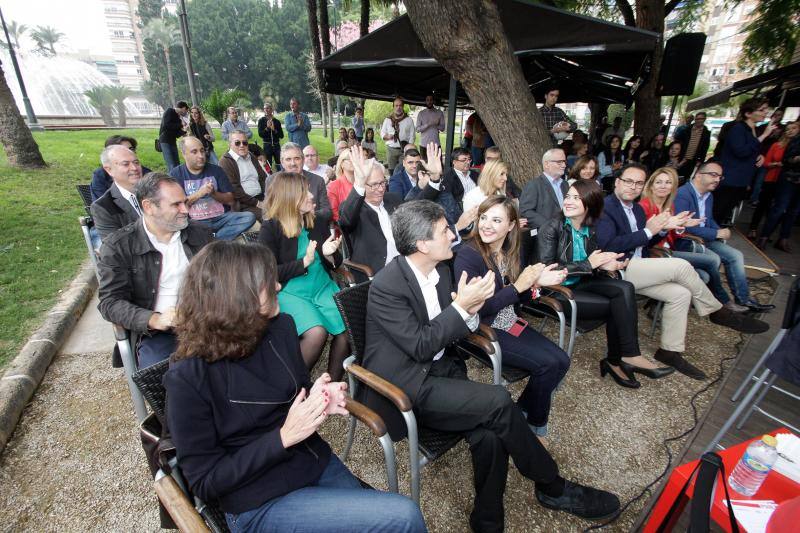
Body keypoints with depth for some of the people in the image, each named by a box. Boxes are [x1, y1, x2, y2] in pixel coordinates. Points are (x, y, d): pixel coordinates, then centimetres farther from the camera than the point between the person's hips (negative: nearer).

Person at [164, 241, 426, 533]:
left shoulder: (280, 326, -5)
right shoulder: (188, 377, -20)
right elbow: (205, 482, -14)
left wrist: (319, 398, -11)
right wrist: (283, 436, -23)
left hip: (316, 462, 6)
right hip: (261, 505, -5)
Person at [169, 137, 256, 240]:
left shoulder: (216, 170, 10)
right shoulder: (176, 174, 6)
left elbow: (231, 200, 7)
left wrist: (214, 194, -10)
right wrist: (198, 194, -15)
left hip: (221, 218, 3)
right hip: (195, 222, -3)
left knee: (249, 217, -23)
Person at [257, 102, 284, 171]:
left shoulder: (276, 121, 8)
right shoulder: (261, 120, 4)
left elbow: (281, 135, 4)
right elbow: (260, 134, -4)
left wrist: (274, 130, -10)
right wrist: (267, 128, -15)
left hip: (276, 145, 2)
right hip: (267, 145, -1)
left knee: (279, 166, -2)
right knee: (268, 166, -1)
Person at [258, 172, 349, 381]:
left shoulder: (318, 223, 9)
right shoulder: (271, 228, -4)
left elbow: (335, 264, 16)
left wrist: (330, 254, -8)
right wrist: (304, 262, -15)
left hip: (323, 287, 5)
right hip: (290, 292, -4)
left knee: (348, 329, -19)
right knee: (316, 332, -28)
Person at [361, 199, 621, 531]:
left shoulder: (440, 268, 3)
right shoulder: (386, 286, -19)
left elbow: (450, 330, 9)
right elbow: (420, 346, -20)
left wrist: (470, 310, -13)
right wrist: (461, 306, -20)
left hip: (440, 369, 7)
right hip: (405, 387, -6)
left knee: (490, 433, -19)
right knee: (498, 402, -21)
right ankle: (553, 488, 4)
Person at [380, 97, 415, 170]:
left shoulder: (409, 120, 8)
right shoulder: (387, 120, 14)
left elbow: (412, 135, 5)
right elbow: (382, 133, 16)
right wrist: (387, 136, -6)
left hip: (404, 150, -2)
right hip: (391, 149, 2)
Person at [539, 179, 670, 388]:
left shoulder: (590, 229, 6)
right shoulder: (552, 227, -11)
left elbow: (591, 266, 13)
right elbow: (547, 268, -17)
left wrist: (604, 264, -12)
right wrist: (588, 264, -20)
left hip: (581, 283, 6)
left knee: (625, 289, -19)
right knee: (620, 304, -17)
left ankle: (617, 361, -11)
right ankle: (629, 357, -1)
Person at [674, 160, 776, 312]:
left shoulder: (709, 195, 11)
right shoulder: (682, 194, -19)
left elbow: (710, 220, 23)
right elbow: (686, 228, -26)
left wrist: (720, 231, 0)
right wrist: (717, 233, -16)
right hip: (686, 242, -9)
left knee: (736, 255, 2)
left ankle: (743, 298, 14)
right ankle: (724, 302, -2)